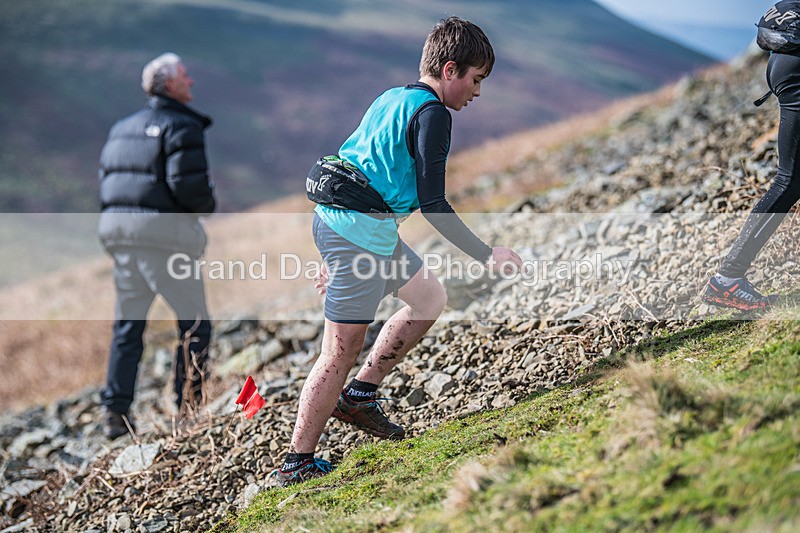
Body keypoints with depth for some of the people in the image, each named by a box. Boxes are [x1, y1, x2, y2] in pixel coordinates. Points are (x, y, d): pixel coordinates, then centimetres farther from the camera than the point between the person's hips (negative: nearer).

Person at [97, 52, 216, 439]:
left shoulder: (122, 128, 19)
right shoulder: (181, 126, -7)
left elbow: (106, 181, 16)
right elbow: (188, 183, -18)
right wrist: (208, 204, 1)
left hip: (119, 231, 8)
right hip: (165, 232, -8)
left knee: (127, 326, 12)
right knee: (194, 324, 2)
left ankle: (115, 414, 10)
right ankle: (188, 410, 2)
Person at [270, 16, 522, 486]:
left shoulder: (392, 98, 17)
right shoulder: (432, 113, -11)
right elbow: (433, 204, -15)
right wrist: (486, 255, -10)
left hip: (333, 219, 10)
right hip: (362, 234, -10)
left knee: (431, 298, 21)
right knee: (342, 352, -5)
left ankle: (360, 395, 21)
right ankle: (296, 465, 1)